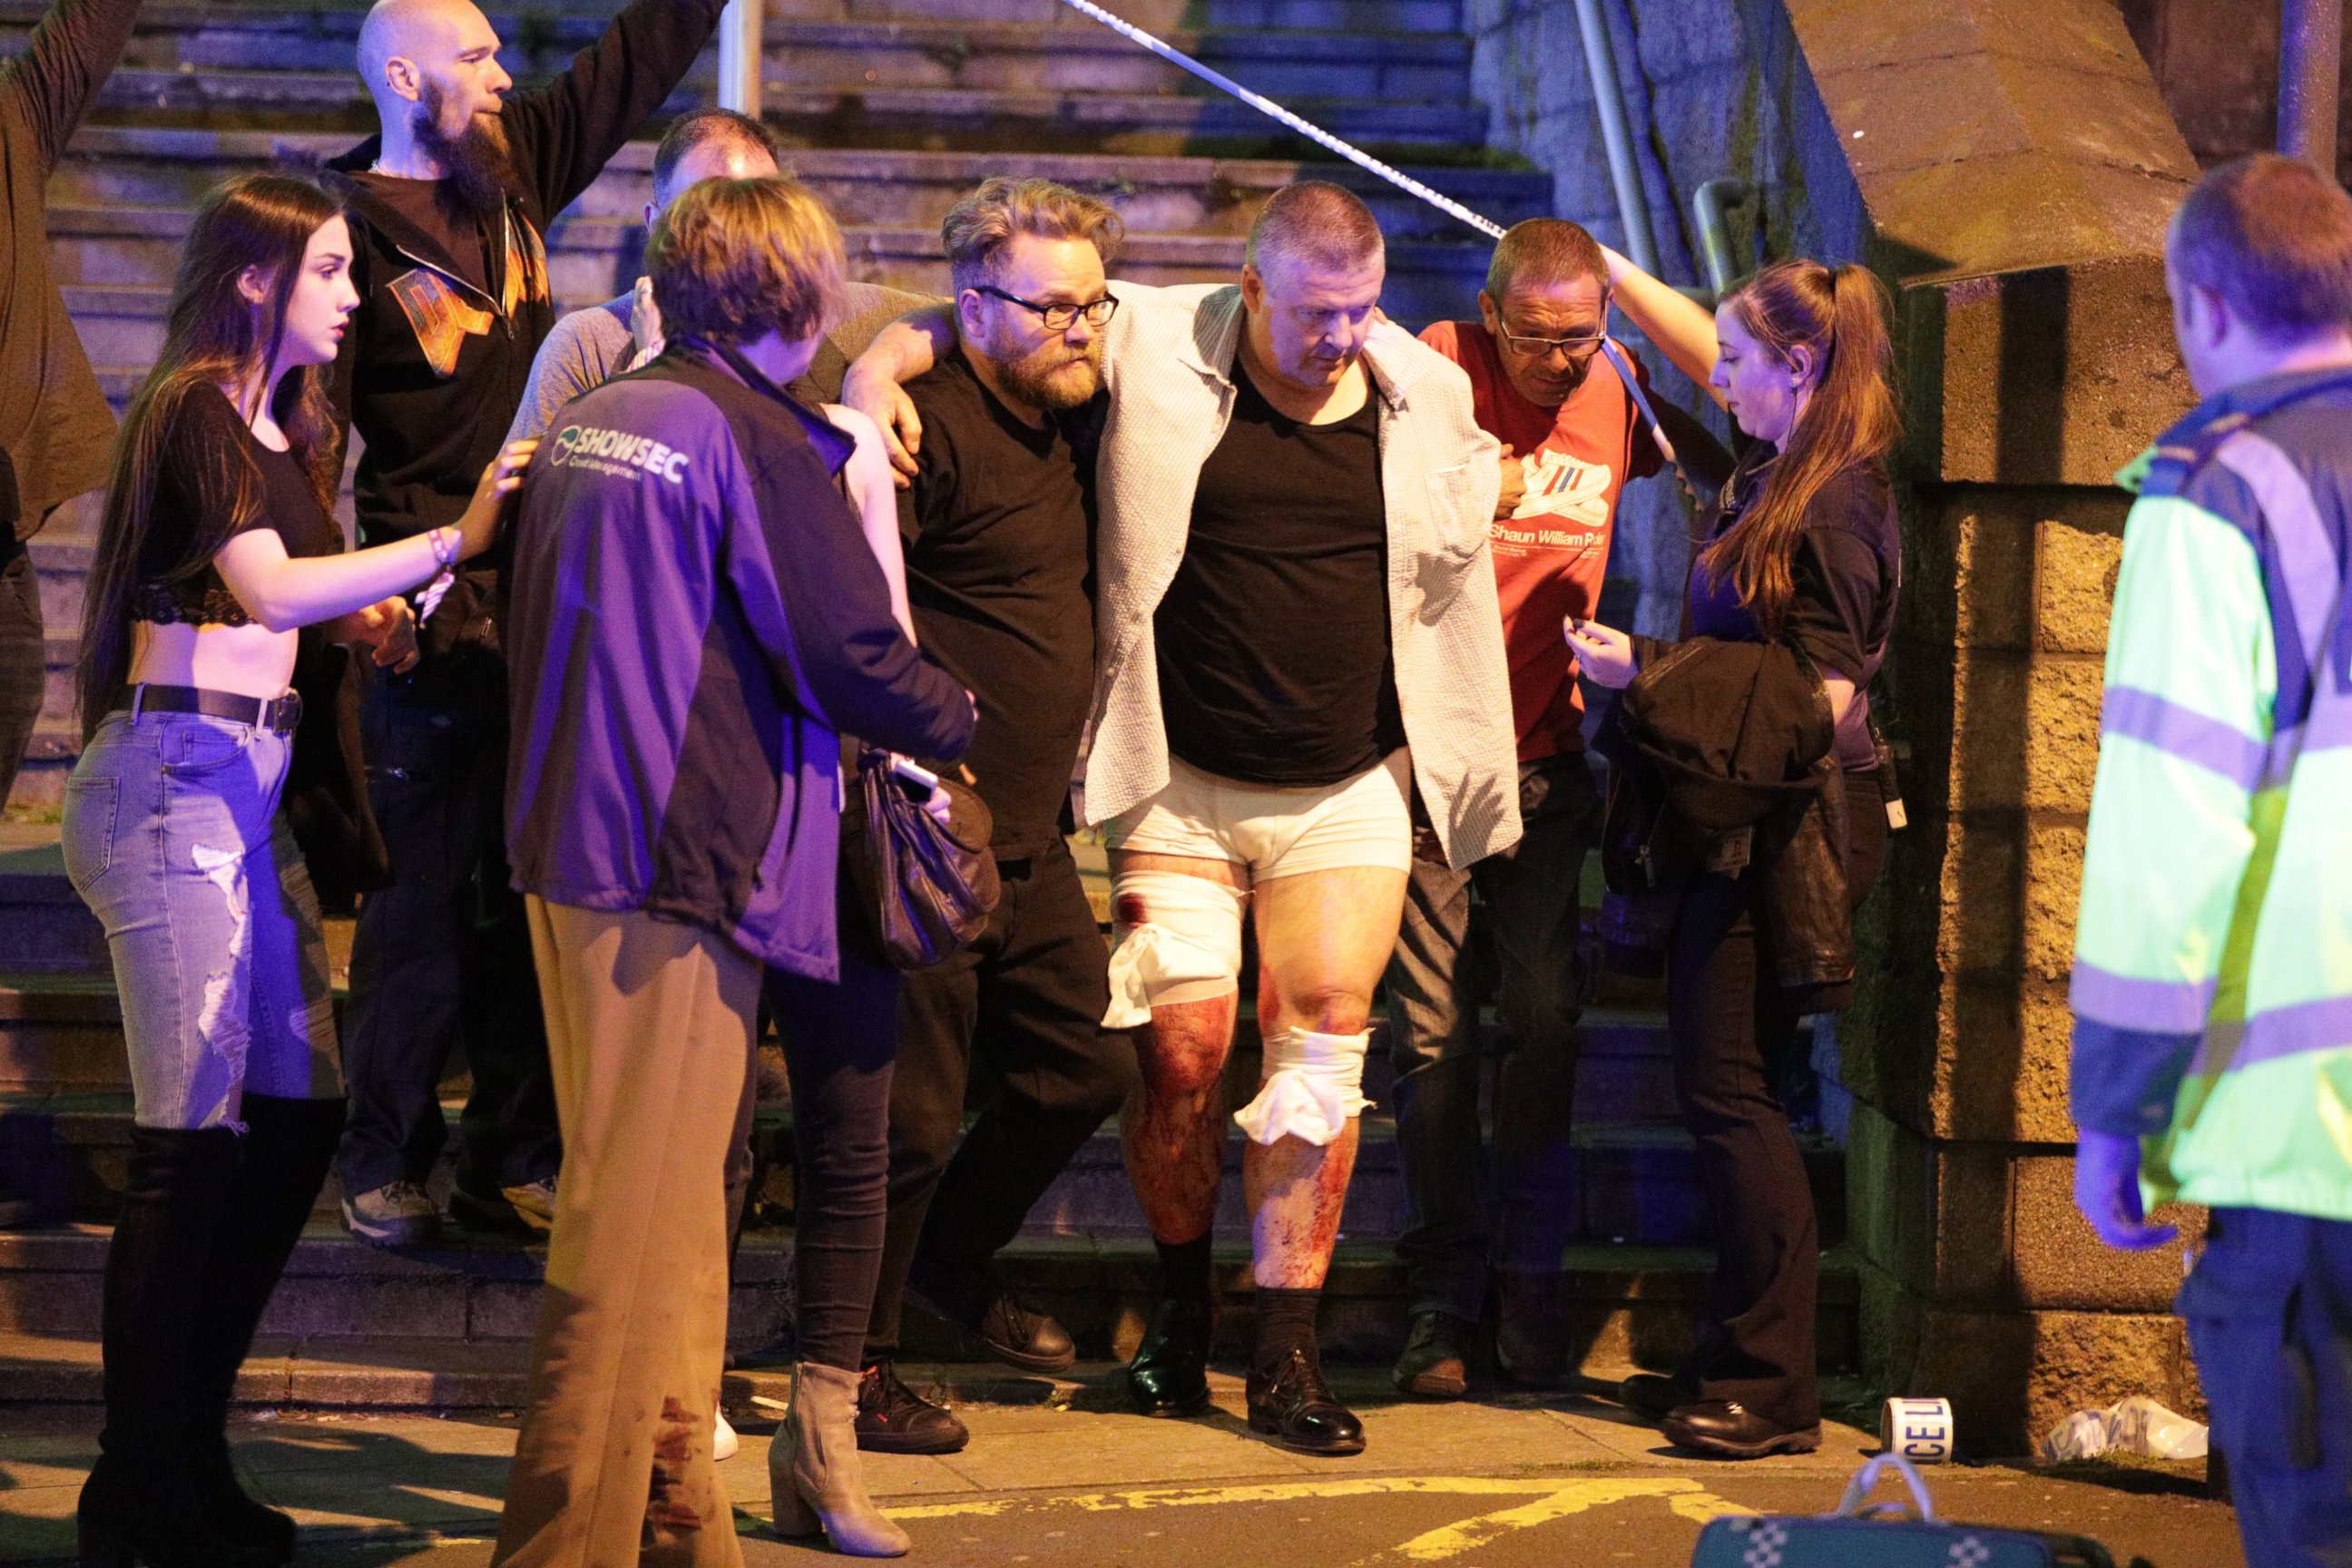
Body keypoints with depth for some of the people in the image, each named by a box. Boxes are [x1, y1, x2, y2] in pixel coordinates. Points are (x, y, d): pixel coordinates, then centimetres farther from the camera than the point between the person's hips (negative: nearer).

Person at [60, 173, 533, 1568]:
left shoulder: (289, 426, 19)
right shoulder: (196, 412, -10)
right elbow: (270, 589, -24)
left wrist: (364, 616, 3)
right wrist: (453, 540, -27)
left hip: (249, 787, 9)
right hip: (174, 777, -9)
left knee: (300, 1115, 7)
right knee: (196, 1138, -9)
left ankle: (185, 1451, 17)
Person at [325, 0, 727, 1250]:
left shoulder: (514, 174, 9)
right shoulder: (353, 228, -10)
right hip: (433, 622, -6)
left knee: (537, 900, 8)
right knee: (425, 901, 1)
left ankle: (510, 1163, 17)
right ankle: (382, 1164, 15)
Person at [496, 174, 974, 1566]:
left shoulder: (585, 423, 13)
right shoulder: (751, 435, -12)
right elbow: (849, 650, -13)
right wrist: (957, 719, 5)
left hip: (569, 850, 9)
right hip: (688, 866, -9)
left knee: (660, 1191, 16)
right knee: (643, 1211, -5)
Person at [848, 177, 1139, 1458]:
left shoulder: (1079, 420, 12)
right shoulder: (929, 424, -16)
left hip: (1030, 839, 9)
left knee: (1084, 1066, 17)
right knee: (911, 1113, -1)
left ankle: (953, 1259, 39)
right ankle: (854, 1364, 16)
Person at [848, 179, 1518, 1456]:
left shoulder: (1429, 395, 2)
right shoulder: (1154, 350, -7)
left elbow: (1448, 583, 16)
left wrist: (1423, 744, 17)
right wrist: (880, 364, -16)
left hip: (1348, 793, 2)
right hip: (1181, 787, -2)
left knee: (1321, 1057, -2)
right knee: (1183, 1050, -4)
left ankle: (1285, 1355, 5)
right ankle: (1180, 1309, 19)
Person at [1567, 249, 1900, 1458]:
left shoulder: (1828, 511, -16)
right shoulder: (1781, 473, 10)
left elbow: (1822, 704, -19)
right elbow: (1706, 350, 29)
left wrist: (1650, 673, -14)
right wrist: (1608, 268, 33)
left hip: (1790, 831, -9)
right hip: (1745, 825, 9)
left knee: (1727, 1087, -8)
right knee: (1721, 1087, 12)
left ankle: (1775, 1389, -3)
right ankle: (1738, 1365, 18)